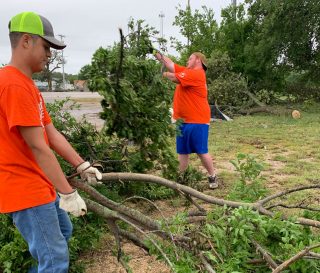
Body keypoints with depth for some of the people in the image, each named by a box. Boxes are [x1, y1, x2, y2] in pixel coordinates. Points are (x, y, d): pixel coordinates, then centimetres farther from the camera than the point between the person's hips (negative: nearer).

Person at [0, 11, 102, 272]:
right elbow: (38, 147, -25)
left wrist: (82, 166, 8)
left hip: (39, 183, 10)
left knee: (63, 232, 27)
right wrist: (67, 192, -22)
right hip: (24, 188, -10)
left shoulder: (27, 84, 11)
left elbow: (53, 135, 10)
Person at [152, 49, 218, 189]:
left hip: (197, 120, -9)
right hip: (183, 120, 9)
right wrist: (156, 53, 6)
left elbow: (174, 78, -17)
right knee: (182, 152, 11)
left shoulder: (196, 73, -13)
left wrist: (163, 73, 2)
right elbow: (170, 64, 11)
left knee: (201, 151, -2)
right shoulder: (187, 71, 14)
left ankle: (212, 177, 14)